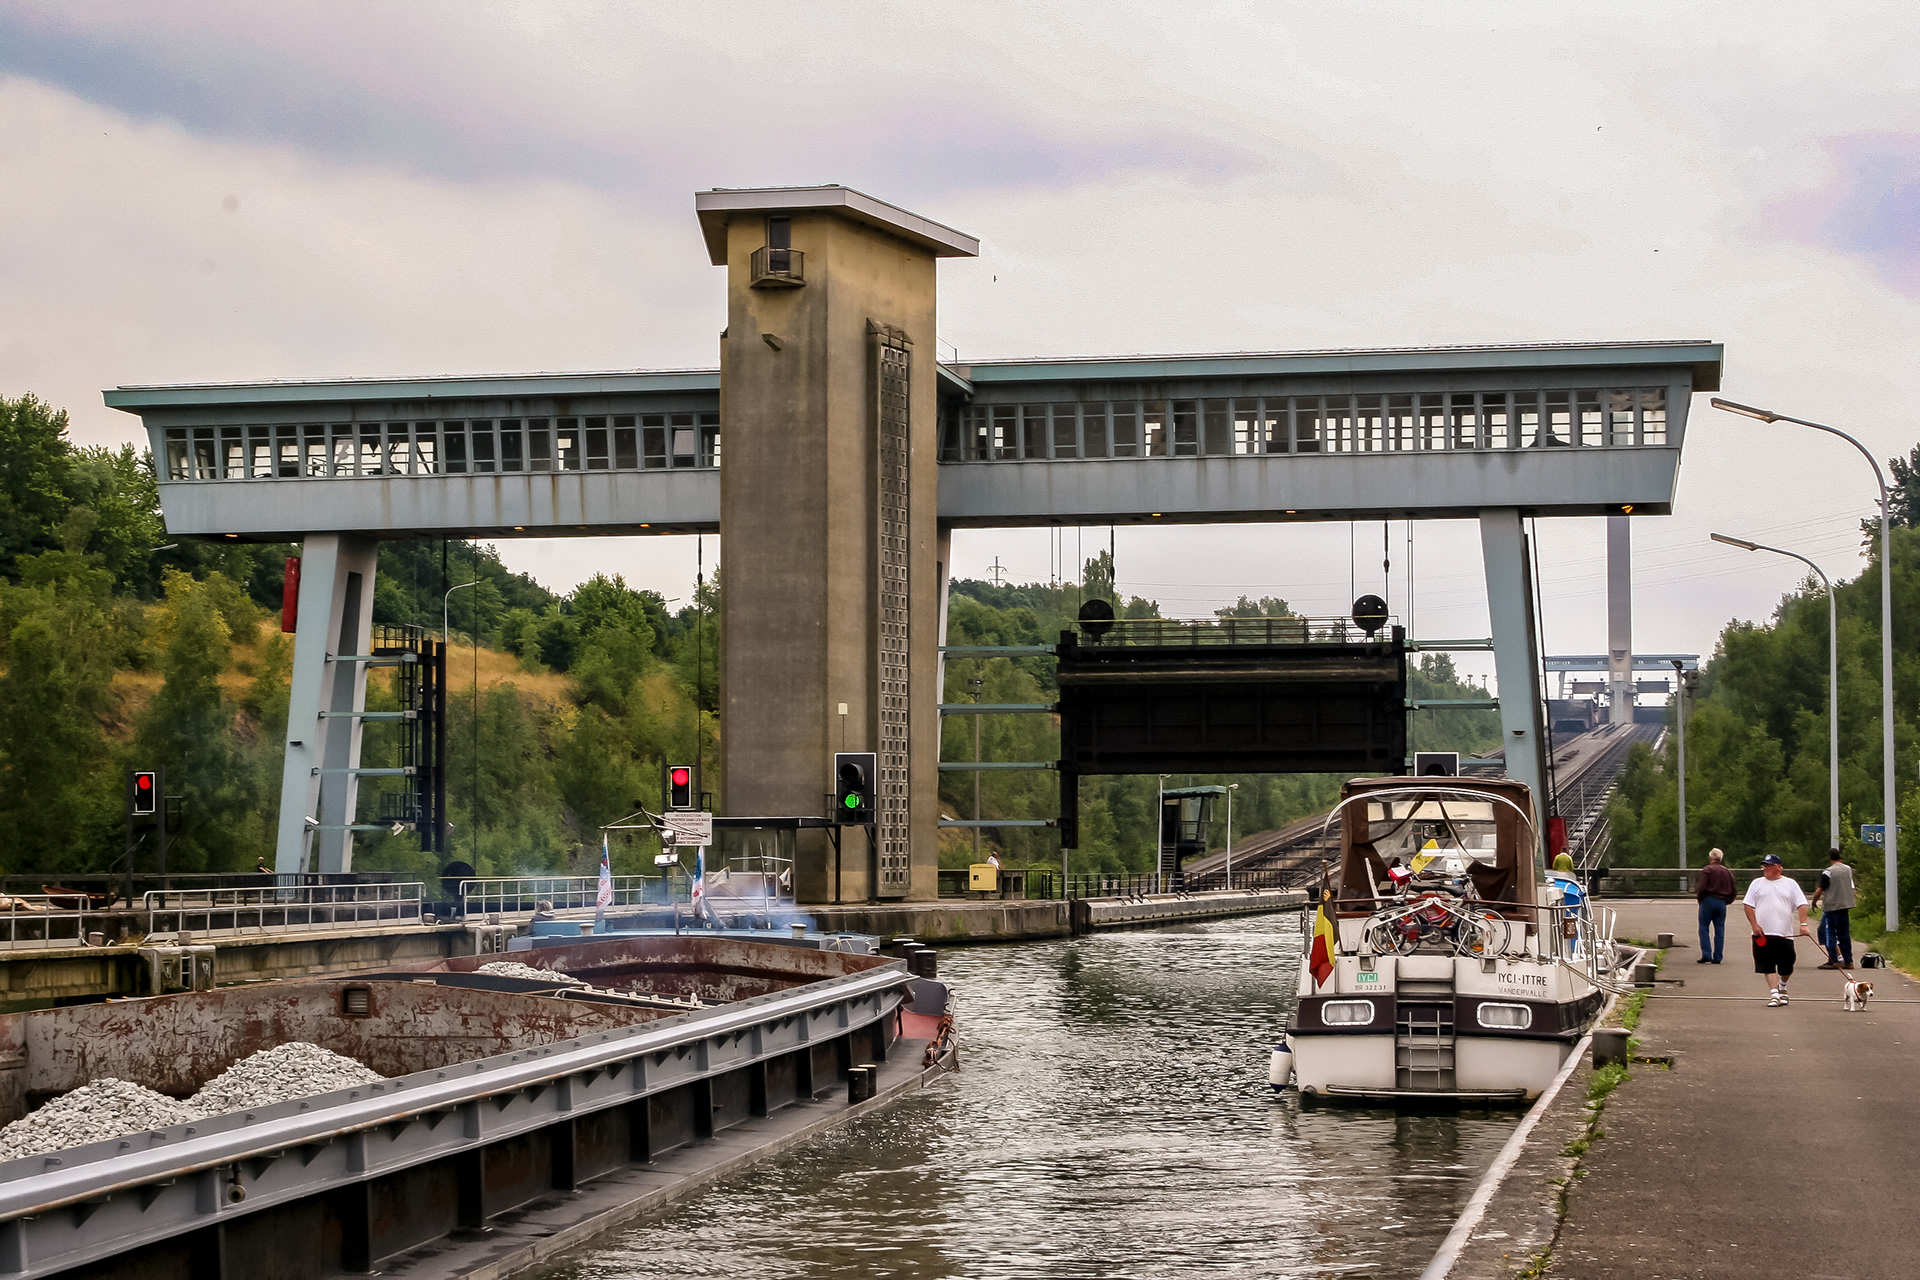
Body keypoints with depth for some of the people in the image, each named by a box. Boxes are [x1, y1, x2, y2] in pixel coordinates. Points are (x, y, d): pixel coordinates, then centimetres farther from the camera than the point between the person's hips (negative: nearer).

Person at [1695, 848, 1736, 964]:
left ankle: (1706, 954, -9)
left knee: (1704, 928, 1)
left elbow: (1702, 887, -14)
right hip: (1722, 902, 5)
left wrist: (1699, 897, 2)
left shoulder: (1708, 870, -6)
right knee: (1719, 930, 7)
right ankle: (1717, 957, 6)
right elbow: (1732, 891, 13)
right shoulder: (1728, 872, 12)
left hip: (1708, 900, -5)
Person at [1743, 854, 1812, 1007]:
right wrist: (1755, 925, -6)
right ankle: (1774, 994, -3)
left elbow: (1802, 905, 2)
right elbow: (1748, 906, 6)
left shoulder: (1790, 884, 7)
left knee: (1787, 968, 4)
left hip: (1785, 933, 0)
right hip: (1763, 933, 0)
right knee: (1767, 966, -6)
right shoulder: (1757, 884, 9)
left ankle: (1782, 986, 32)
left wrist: (1803, 924, -13)